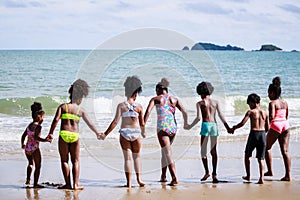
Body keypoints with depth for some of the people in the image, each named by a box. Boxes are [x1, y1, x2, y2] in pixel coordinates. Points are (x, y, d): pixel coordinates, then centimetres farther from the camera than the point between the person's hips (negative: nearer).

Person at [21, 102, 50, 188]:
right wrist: (44, 140, -32)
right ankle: (35, 183, 4)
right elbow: (36, 137, -28)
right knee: (38, 166, 4)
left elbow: (23, 136, 18)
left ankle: (28, 179, 26)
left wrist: (22, 144, 32)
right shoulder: (38, 126, -15)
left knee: (31, 163, 30)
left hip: (27, 148, 8)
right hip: (34, 149, -8)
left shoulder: (29, 125, 9)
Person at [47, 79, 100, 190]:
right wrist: (97, 133, 22)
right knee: (75, 161, 11)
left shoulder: (63, 107, 5)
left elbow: (56, 119, -8)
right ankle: (75, 184, 6)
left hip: (64, 135, -1)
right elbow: (90, 124, 10)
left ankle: (68, 184, 4)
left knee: (64, 160, 8)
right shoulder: (81, 110, 8)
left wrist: (51, 133, -6)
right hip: (75, 135, 1)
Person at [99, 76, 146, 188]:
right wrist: (143, 133, 28)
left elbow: (115, 122, -8)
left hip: (124, 133, 0)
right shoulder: (139, 107, 1)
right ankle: (139, 178, 10)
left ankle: (129, 182, -1)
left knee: (127, 158, 3)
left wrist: (105, 134, -3)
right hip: (136, 133, 1)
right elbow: (142, 123, 7)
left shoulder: (121, 105, -2)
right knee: (136, 156, 18)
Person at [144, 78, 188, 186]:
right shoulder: (174, 100, 13)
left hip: (162, 127, -5)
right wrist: (185, 123, 20)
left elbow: (148, 111, -11)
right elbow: (184, 112, 3)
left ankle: (175, 178, -22)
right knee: (165, 151, 24)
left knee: (168, 154, -9)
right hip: (173, 127, 5)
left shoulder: (155, 99, 4)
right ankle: (163, 176, 31)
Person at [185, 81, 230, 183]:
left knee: (203, 150, 7)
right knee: (214, 151, 8)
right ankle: (214, 174, 4)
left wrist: (190, 126, 4)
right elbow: (221, 116, 6)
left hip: (205, 125, -3)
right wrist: (227, 127, 14)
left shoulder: (200, 103, 1)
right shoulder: (215, 102, 10)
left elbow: (198, 118, -8)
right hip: (214, 125, 3)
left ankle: (207, 172, -4)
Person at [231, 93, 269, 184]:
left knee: (247, 155, 18)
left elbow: (242, 123, -10)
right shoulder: (265, 113, 7)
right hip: (263, 134, 3)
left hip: (253, 134, -3)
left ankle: (248, 176, 23)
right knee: (260, 158, 7)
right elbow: (267, 128, 9)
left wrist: (234, 128, 7)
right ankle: (261, 178, -6)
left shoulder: (250, 112, -5)